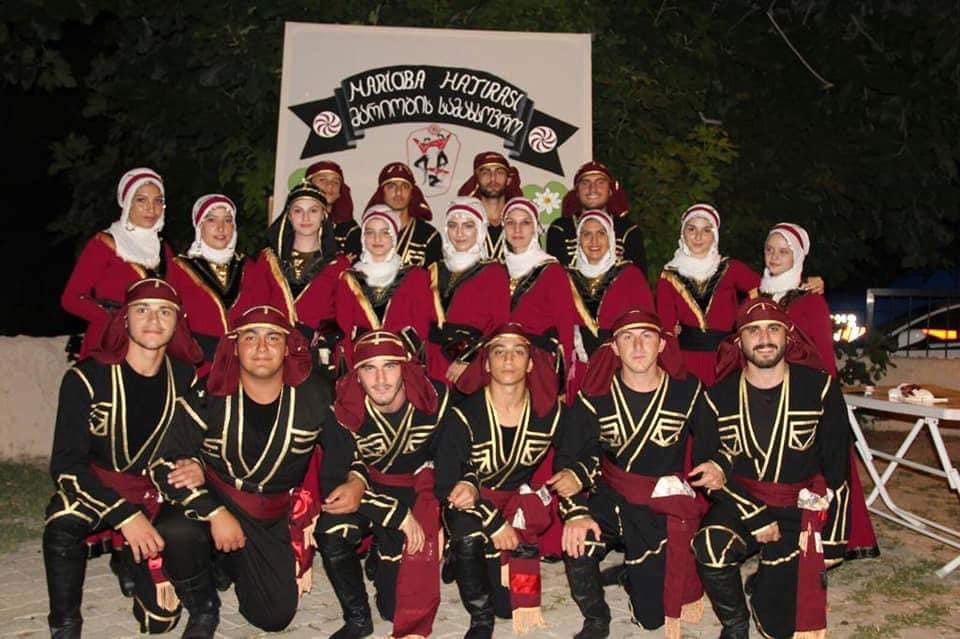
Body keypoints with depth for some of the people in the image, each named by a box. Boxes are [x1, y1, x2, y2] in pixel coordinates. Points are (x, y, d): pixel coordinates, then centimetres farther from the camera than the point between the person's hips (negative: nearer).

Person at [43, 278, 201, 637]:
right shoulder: (87, 377, -13)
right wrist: (124, 514, -27)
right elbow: (65, 465, -17)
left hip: (154, 499, 2)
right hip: (95, 491, -2)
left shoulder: (185, 377, -4)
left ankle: (127, 561, 24)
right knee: (63, 521, -37)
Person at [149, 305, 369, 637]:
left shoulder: (314, 395, -7)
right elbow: (165, 464, -13)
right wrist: (215, 514, -23)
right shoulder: (208, 398, -12)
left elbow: (345, 445, 6)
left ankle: (233, 562, 29)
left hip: (276, 520, 2)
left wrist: (356, 481, -16)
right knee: (175, 532, -34)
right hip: (214, 501, -2)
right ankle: (203, 610, 1)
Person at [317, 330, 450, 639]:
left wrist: (440, 520, -11)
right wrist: (398, 515, -24)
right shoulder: (344, 411, -19)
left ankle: (381, 560, 29)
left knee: (396, 605, -6)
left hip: (419, 493, 0)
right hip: (366, 490, 0)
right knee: (330, 531, -31)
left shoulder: (437, 400, -17)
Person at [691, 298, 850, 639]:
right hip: (740, 504, 0)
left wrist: (832, 541, 0)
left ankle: (767, 581, 30)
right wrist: (756, 519, -17)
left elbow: (836, 468, 0)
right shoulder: (719, 396, -3)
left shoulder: (820, 388, -4)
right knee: (711, 548, -33)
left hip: (801, 509, 0)